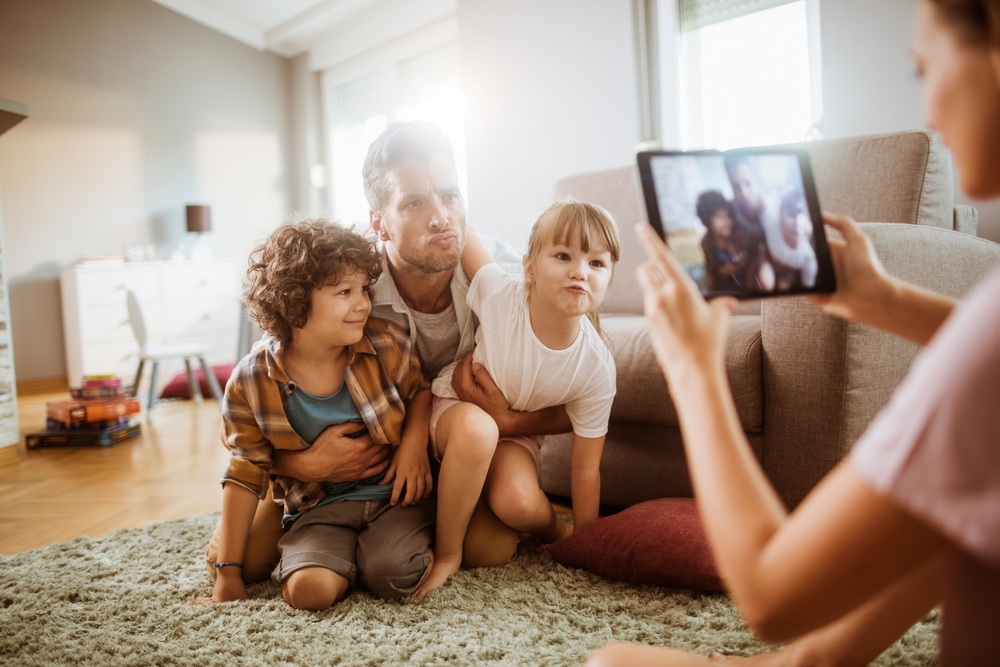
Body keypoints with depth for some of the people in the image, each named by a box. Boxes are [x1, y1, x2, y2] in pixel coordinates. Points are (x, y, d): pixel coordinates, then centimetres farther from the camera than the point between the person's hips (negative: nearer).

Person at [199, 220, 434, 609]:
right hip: (319, 508, 0)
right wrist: (228, 574, -2)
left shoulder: (386, 346, -10)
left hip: (394, 494, 0)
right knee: (308, 589, -26)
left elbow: (420, 391, 11)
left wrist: (414, 444, -10)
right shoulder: (251, 384, -11)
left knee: (391, 575, -26)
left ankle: (416, 543, 9)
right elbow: (244, 478, -3)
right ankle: (351, 553, 7)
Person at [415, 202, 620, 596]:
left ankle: (551, 528, 6)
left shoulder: (596, 369, -24)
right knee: (477, 427, -38)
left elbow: (585, 466, -13)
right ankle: (446, 552, -17)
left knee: (518, 503, -32)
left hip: (513, 433, 1)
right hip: (452, 407, 0)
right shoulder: (499, 296, -29)